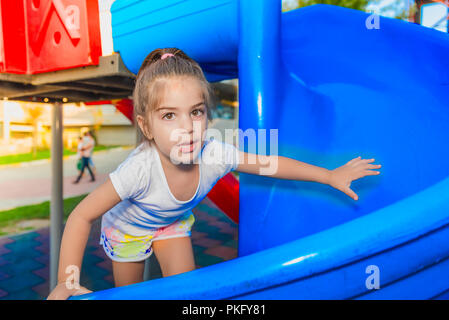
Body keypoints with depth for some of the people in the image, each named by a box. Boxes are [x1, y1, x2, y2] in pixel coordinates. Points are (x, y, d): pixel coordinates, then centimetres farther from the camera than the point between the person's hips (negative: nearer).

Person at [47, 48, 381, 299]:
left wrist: (332, 176, -14)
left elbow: (269, 163, -20)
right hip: (128, 228, -2)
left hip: (173, 222, 3)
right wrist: (67, 282, -41)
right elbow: (82, 216, -35)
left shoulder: (214, 155, -34)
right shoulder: (140, 169, -45)